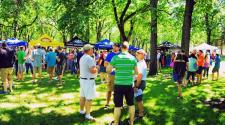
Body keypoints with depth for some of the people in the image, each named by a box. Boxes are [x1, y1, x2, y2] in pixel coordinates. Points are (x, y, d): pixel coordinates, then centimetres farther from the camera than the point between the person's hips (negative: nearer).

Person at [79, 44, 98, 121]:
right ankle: (87, 115, -4)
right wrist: (96, 68, -5)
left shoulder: (82, 58, 11)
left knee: (82, 96, 18)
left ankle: (82, 110, 29)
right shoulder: (90, 58, -20)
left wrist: (94, 66, 14)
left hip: (82, 79, 10)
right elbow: (93, 70, -26)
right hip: (89, 80, -10)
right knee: (89, 98, -6)